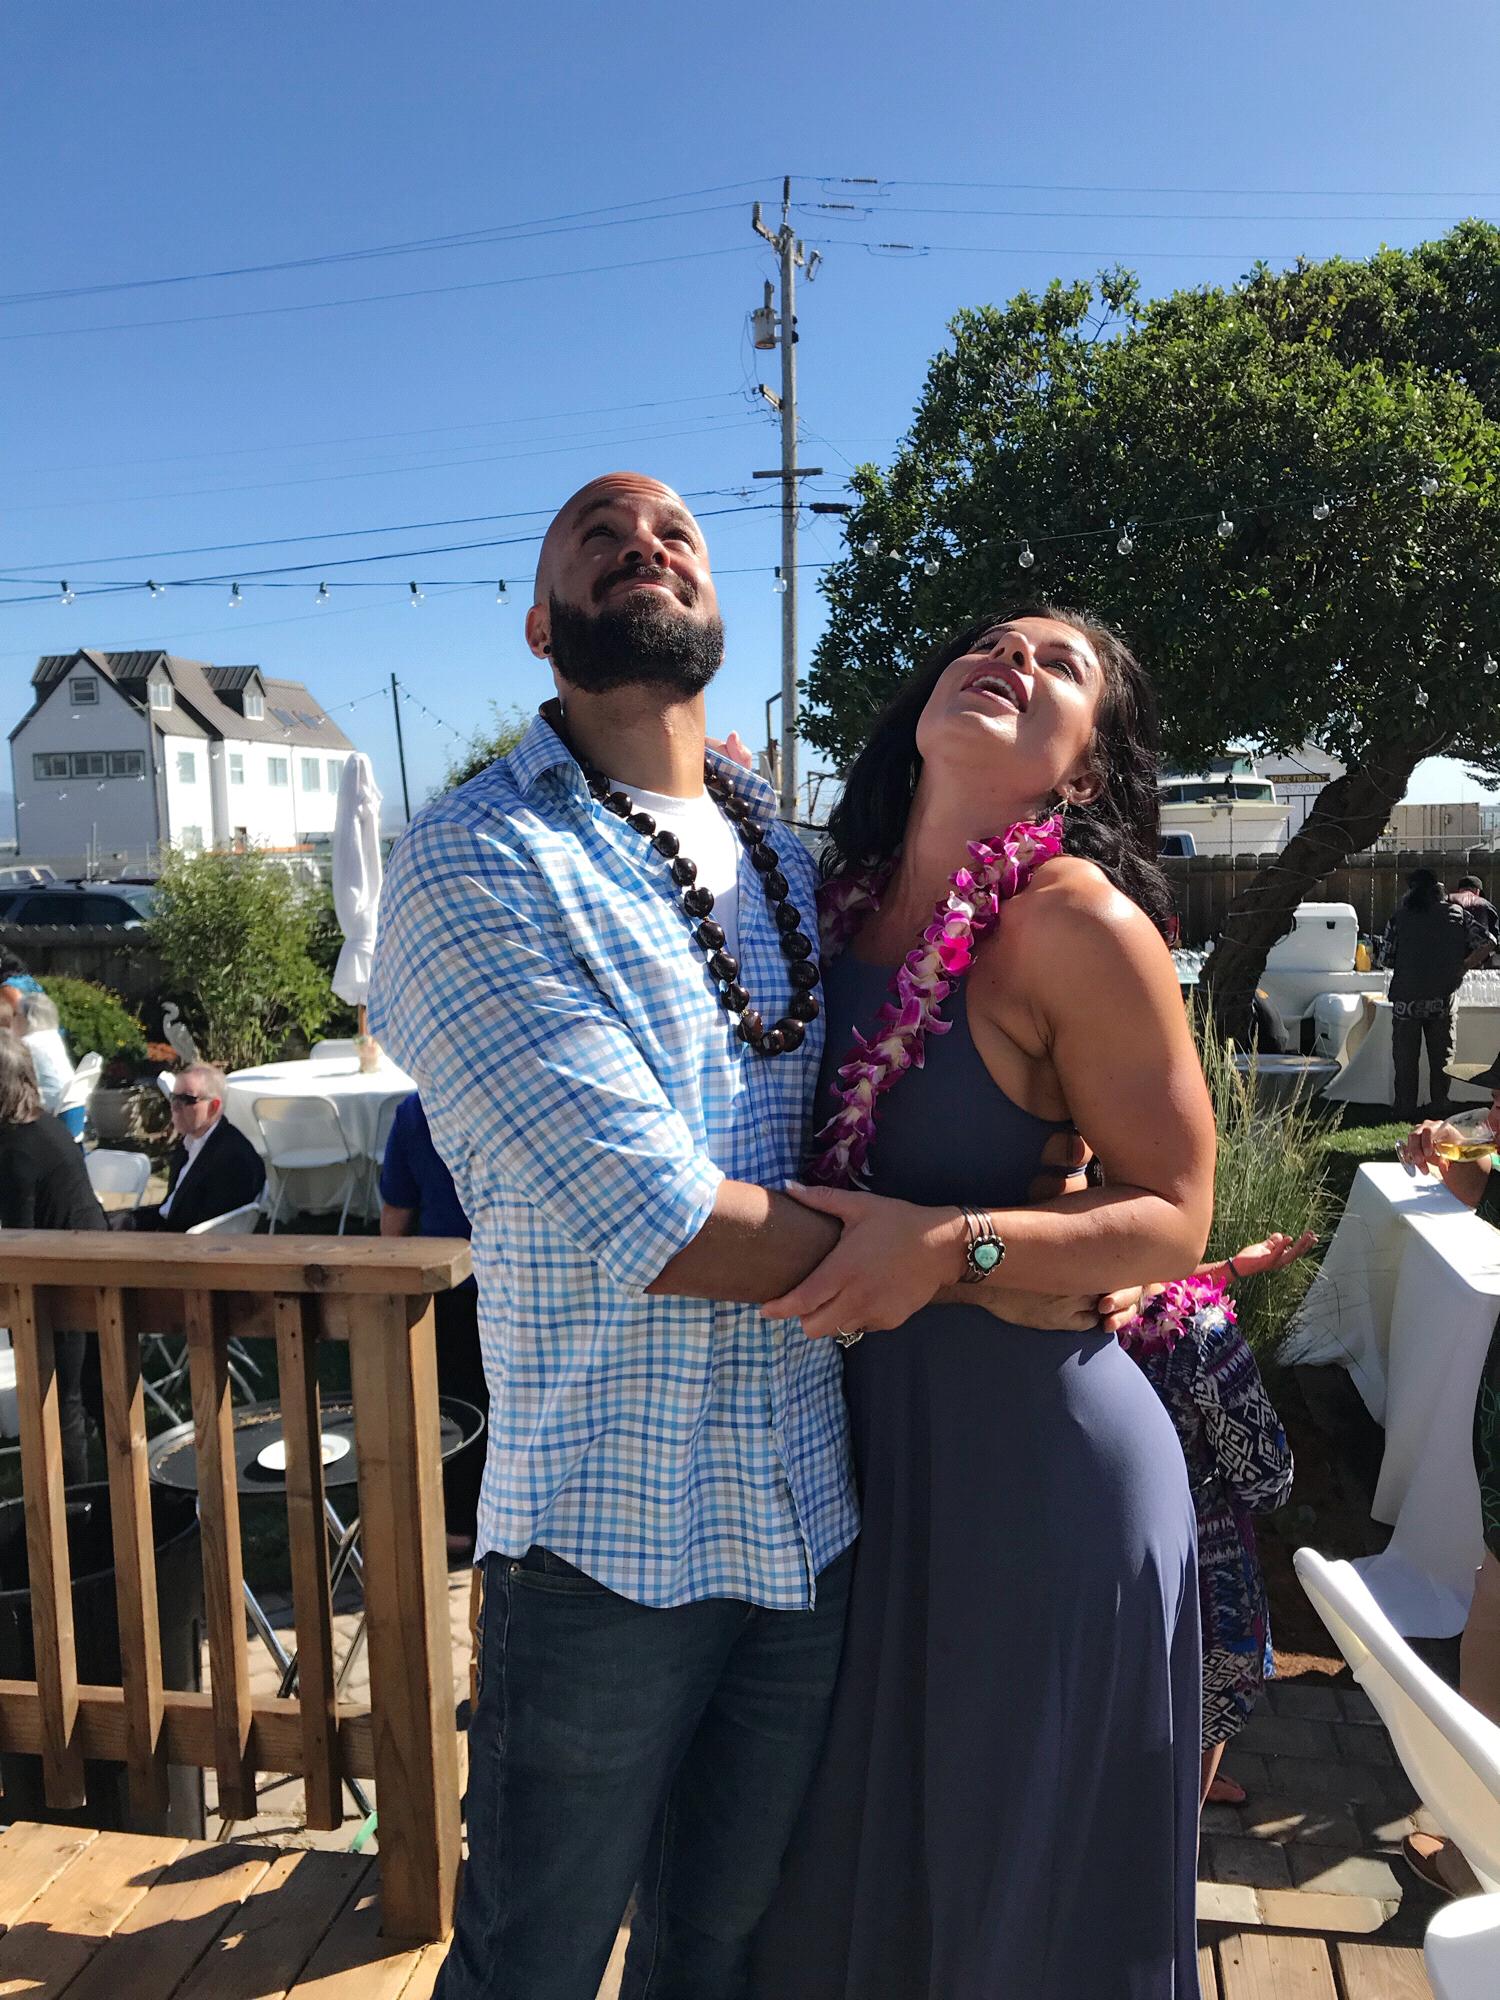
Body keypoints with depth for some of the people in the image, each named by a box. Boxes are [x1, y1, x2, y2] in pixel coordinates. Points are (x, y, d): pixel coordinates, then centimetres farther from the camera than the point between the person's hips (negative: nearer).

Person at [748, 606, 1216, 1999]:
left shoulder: (1079, 921, -16)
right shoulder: (847, 904, 2)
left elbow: (1172, 1217, -13)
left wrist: (953, 1244, -26)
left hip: (1035, 1452, -5)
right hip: (867, 1434, 6)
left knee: (1025, 1888, 17)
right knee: (858, 1853, 25)